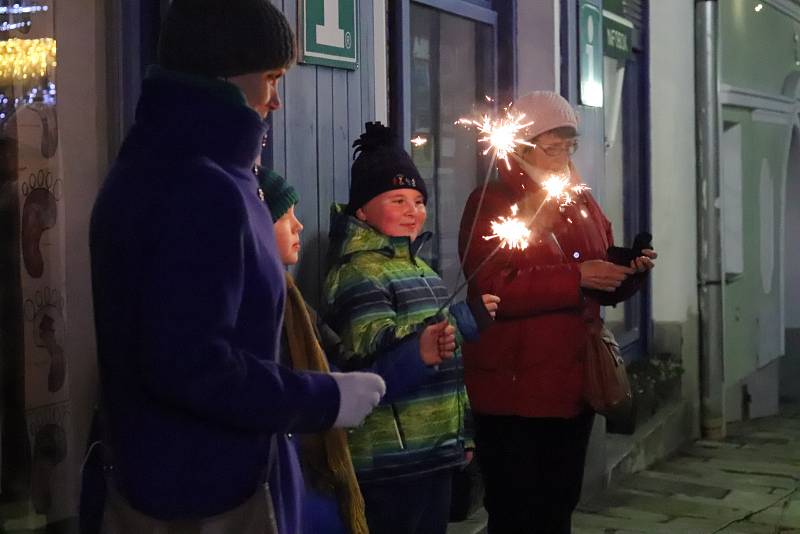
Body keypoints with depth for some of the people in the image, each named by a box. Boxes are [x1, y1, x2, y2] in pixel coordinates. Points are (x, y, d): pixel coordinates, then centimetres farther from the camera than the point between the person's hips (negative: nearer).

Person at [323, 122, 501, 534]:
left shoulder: (419, 267, 18)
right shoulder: (358, 272, -12)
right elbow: (377, 351, -25)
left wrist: (461, 432, 24)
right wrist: (464, 319, -27)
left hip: (437, 449, 9)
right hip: (391, 458, -9)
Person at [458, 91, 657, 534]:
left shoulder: (581, 203, 13)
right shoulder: (490, 204, -8)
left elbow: (603, 290, 17)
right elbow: (493, 290, -21)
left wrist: (630, 272, -4)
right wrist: (575, 278, -23)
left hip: (574, 386, 7)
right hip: (512, 391, -7)